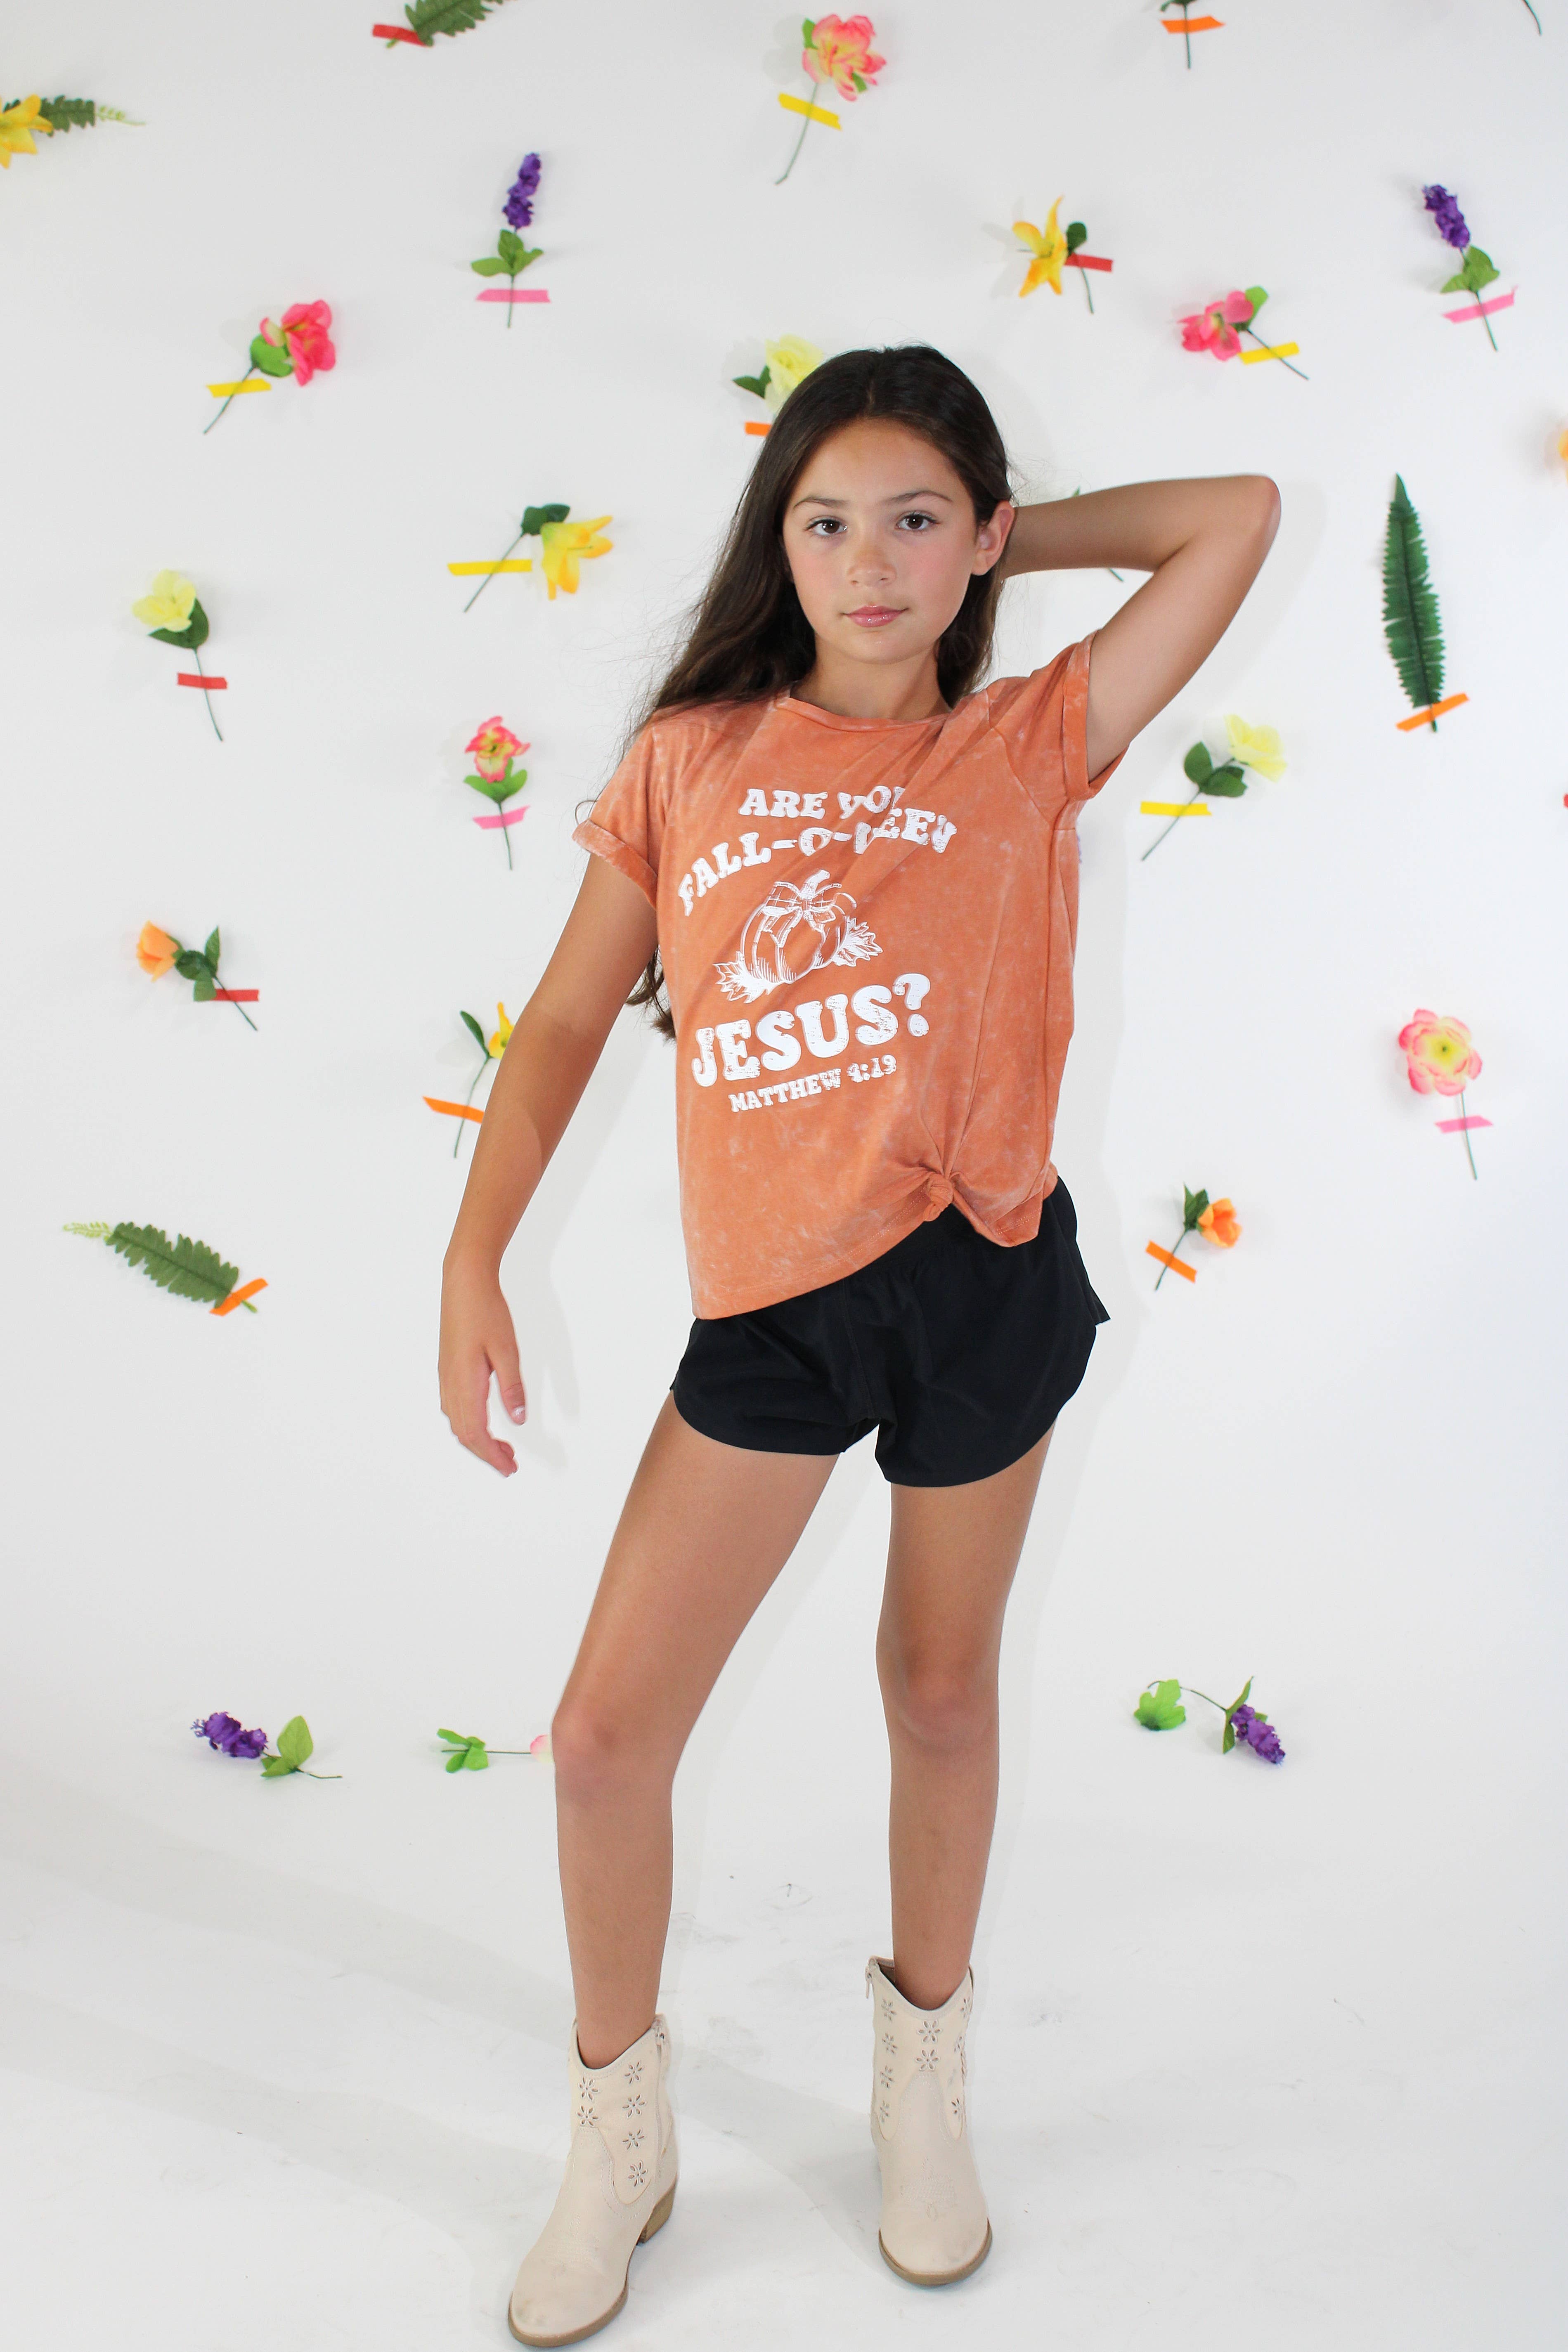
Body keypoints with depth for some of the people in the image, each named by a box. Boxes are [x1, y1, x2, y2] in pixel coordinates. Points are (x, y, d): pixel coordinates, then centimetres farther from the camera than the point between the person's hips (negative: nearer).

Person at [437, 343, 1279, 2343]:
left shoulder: (1026, 744, 3)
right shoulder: (693, 756, 7)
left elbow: (1239, 517, 0)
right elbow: (566, 1018, 7)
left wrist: (998, 541, 9)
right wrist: (474, 1263, -1)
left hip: (982, 1277, -1)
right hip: (767, 1302, 1)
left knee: (943, 1693, 17)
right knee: (604, 1736, 2)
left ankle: (925, 2064, 44)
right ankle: (619, 2124, 30)